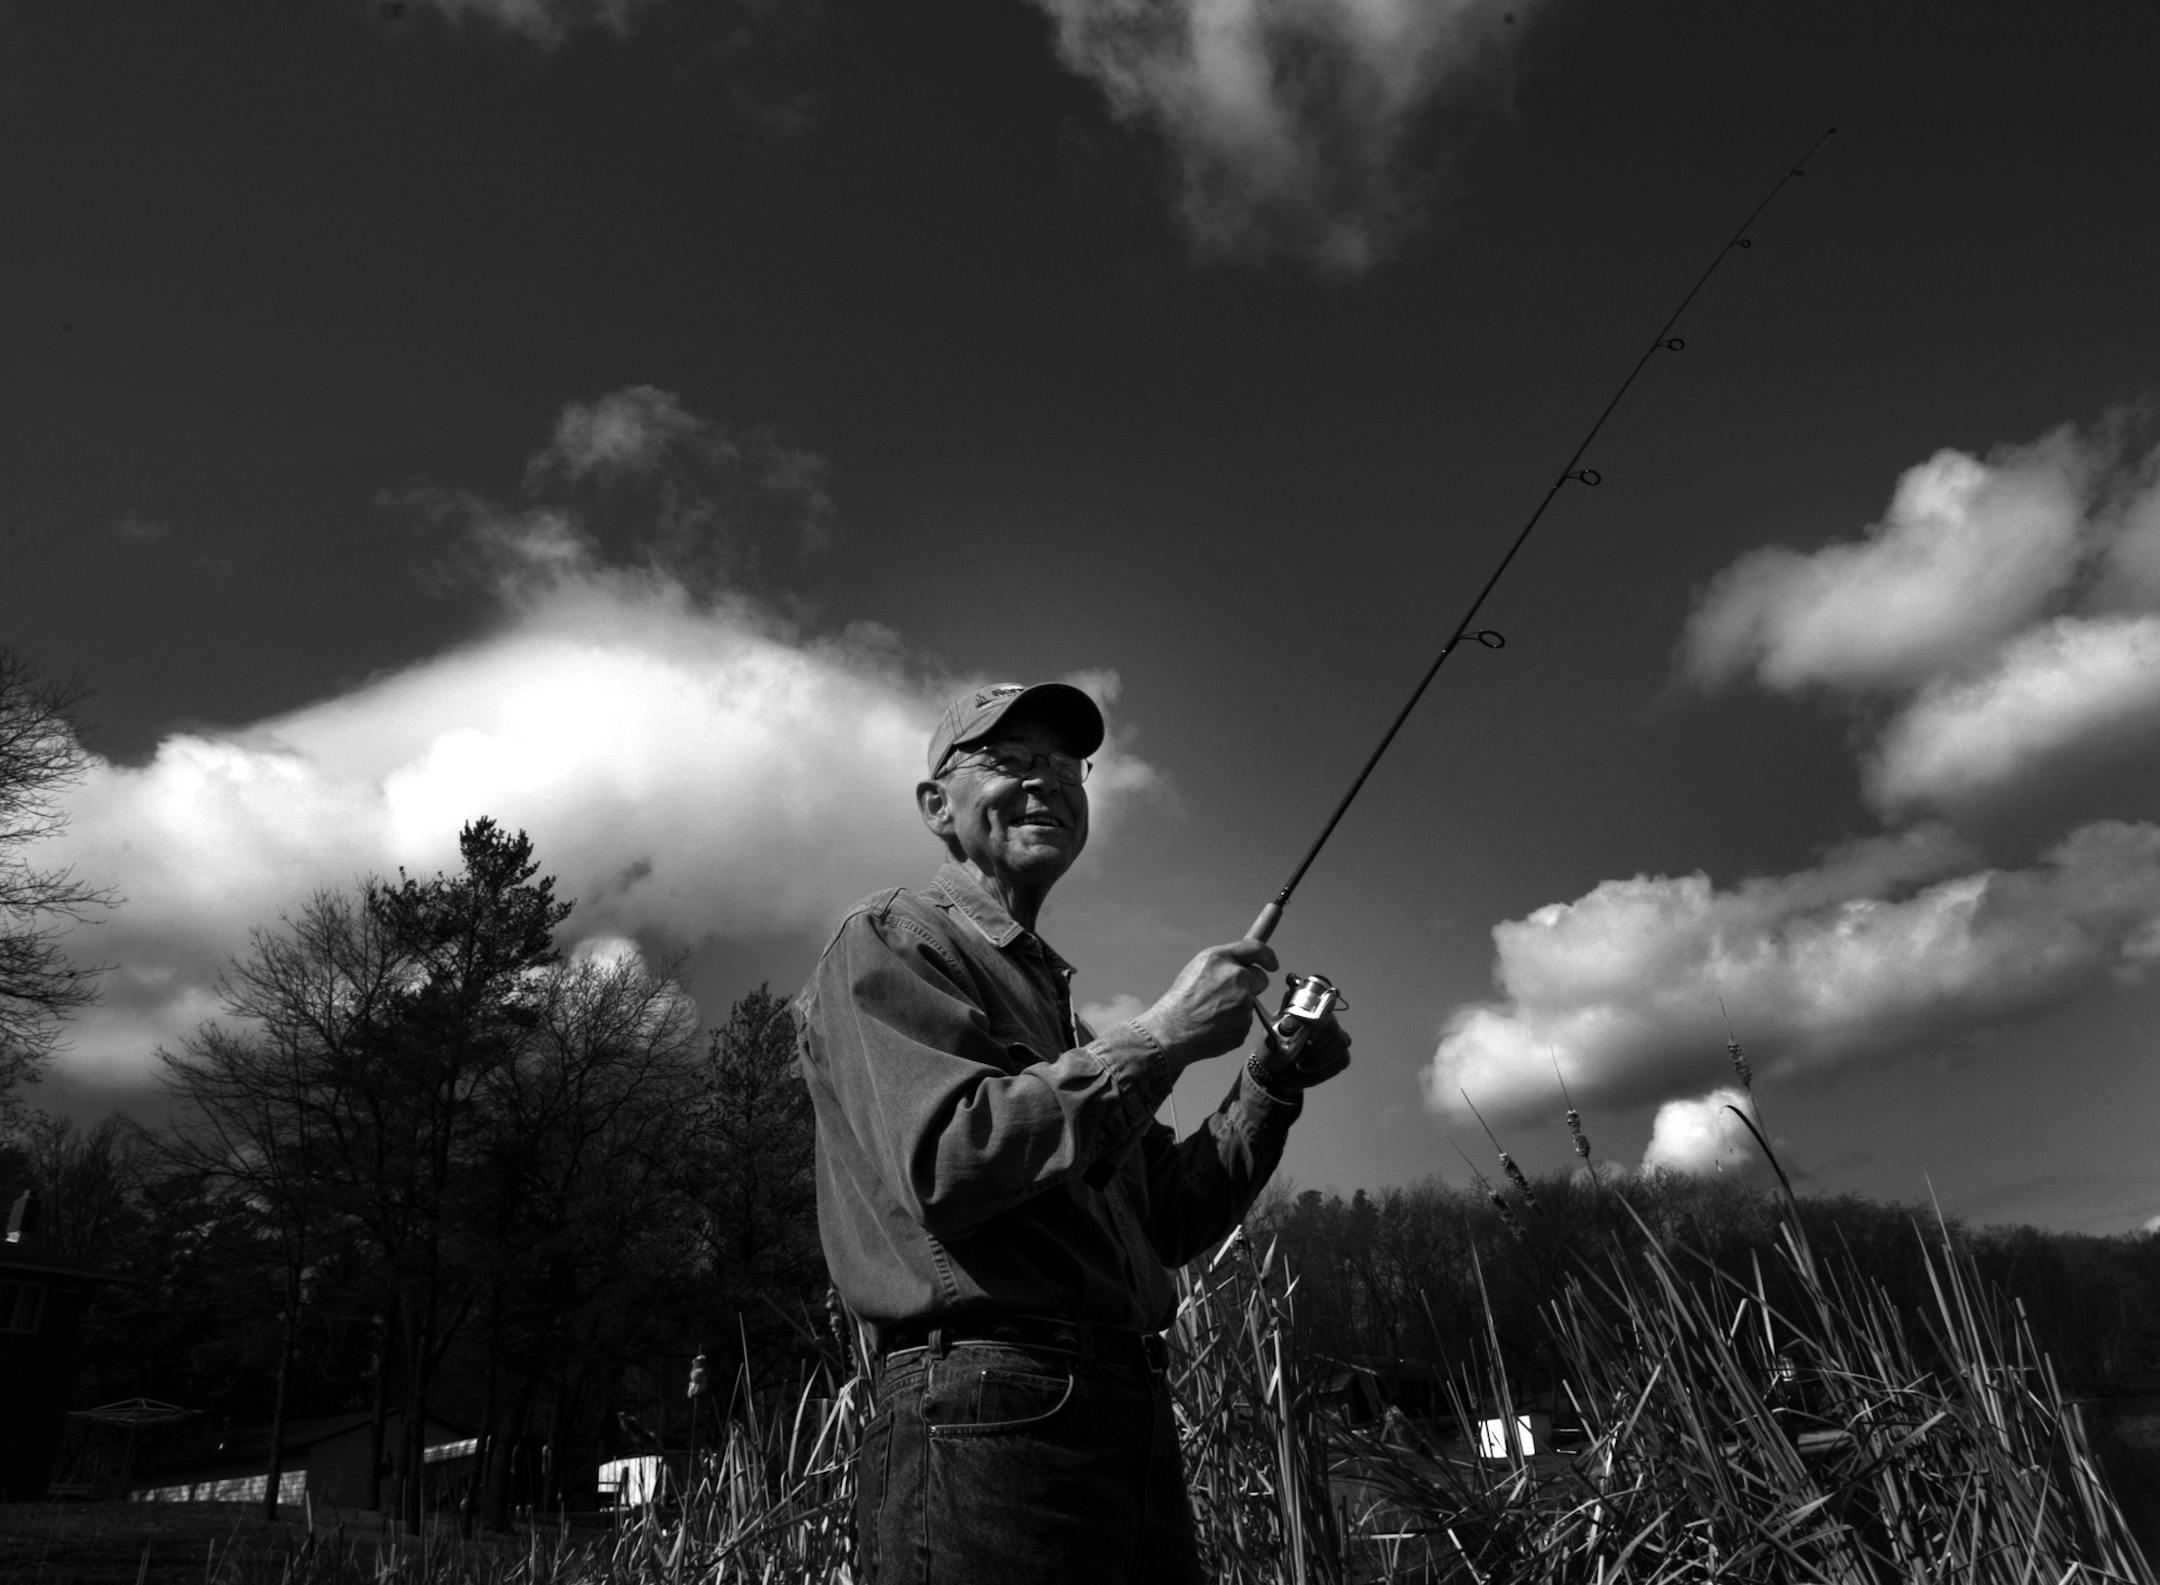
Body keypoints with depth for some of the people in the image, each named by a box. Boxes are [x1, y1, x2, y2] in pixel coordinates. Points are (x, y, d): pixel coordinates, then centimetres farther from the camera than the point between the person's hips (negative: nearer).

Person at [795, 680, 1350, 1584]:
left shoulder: (1053, 994, 21)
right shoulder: (890, 943, -2)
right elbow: (943, 1164, -19)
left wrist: (1271, 1083, 7)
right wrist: (1157, 1038, -16)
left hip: (1133, 1409, 8)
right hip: (984, 1410, -8)